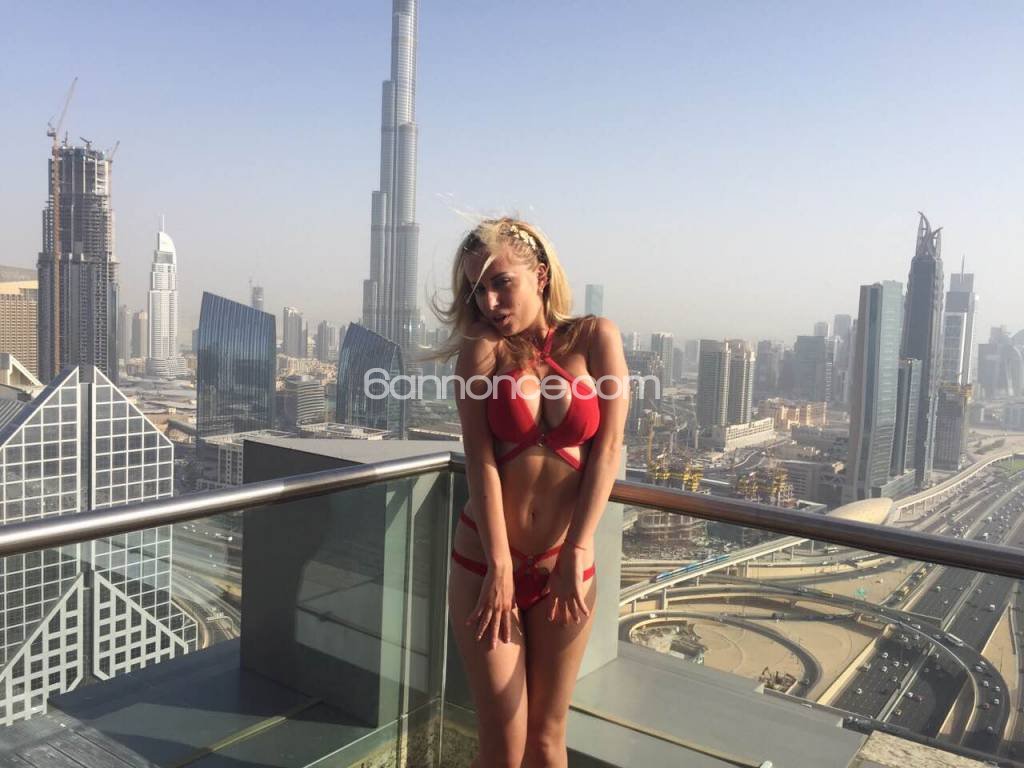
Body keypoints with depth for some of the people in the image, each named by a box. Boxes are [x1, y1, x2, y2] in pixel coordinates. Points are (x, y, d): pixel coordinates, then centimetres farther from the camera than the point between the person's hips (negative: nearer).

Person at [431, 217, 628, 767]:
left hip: (566, 563, 1)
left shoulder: (595, 338, -2)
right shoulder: (481, 348, -3)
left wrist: (576, 554, -13)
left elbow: (607, 450, -8)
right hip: (485, 559, 0)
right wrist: (498, 567, -16)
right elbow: (480, 460, -10)